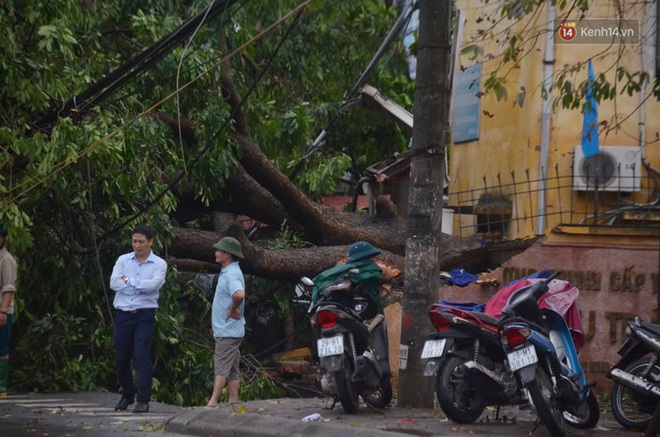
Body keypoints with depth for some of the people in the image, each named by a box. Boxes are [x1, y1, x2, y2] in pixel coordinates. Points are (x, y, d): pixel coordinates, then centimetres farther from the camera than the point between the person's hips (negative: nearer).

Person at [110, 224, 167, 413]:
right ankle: (127, 396, 25)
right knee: (122, 357, 8)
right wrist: (140, 286, -9)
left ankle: (143, 400, -11)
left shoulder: (159, 264, 1)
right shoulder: (123, 260, 9)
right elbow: (114, 283, -5)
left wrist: (128, 280, -6)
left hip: (144, 315, -3)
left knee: (142, 356, -11)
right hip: (123, 314, 3)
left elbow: (152, 285, -15)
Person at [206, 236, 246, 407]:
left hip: (227, 331, -10)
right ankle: (233, 402, 11)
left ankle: (213, 402, -13)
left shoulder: (232, 274, -18)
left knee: (221, 368, -11)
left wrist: (233, 310, -22)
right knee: (232, 370, 10)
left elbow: (239, 294, -38)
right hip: (228, 330, 10)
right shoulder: (227, 272, 15)